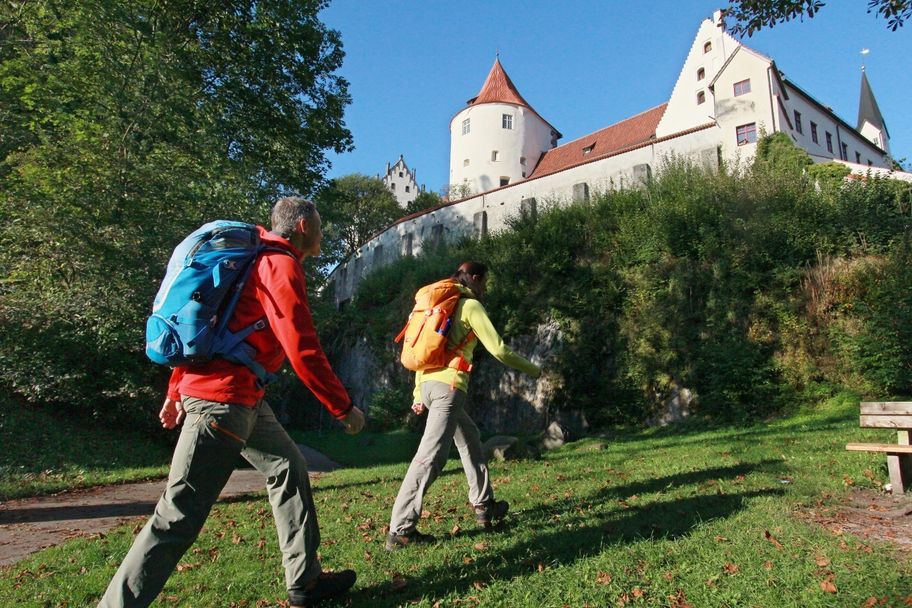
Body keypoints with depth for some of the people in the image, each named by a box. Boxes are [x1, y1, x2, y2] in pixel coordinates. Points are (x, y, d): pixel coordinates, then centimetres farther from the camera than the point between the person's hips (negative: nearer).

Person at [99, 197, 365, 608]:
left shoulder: (256, 258, 18)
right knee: (180, 513, -4)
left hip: (242, 398, 11)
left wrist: (176, 392, 24)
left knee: (288, 467, 15)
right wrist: (343, 408, -10)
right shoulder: (281, 265, -12)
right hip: (224, 398, -11)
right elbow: (302, 350, -19)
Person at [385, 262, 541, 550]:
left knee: (470, 439, 22)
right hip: (449, 385, -9)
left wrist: (418, 394, 20)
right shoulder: (471, 306, -2)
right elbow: (499, 350, -6)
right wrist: (533, 369, 9)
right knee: (431, 456, -10)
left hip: (428, 383, 9)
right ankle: (400, 531, -9)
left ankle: (484, 507, 30)